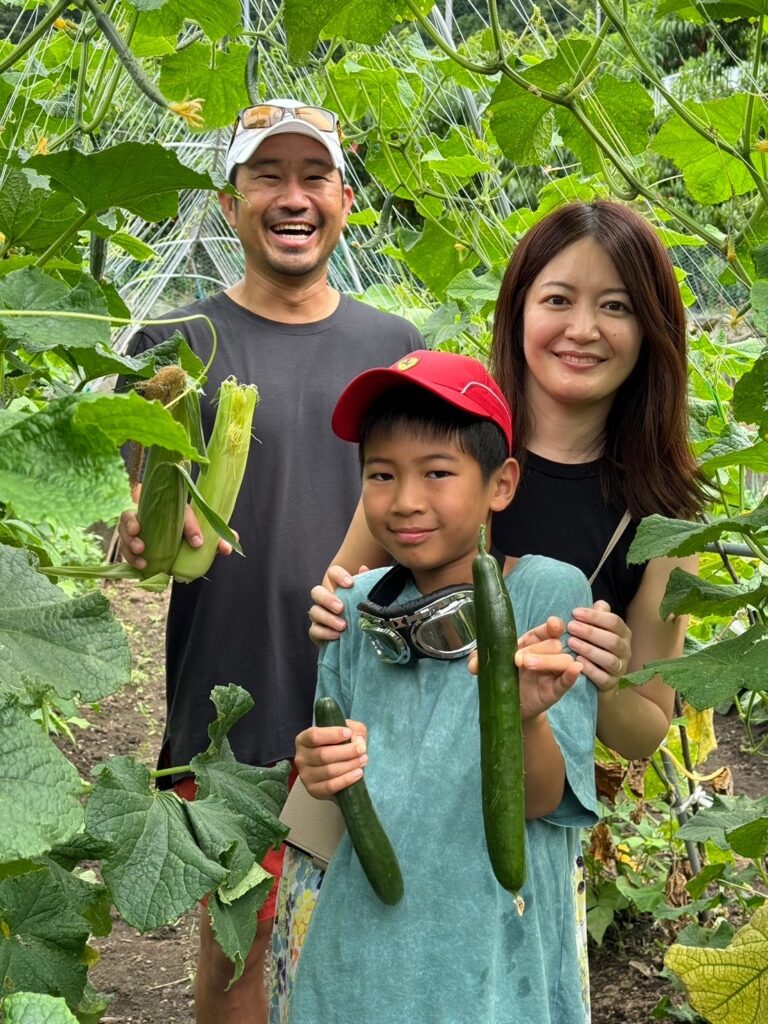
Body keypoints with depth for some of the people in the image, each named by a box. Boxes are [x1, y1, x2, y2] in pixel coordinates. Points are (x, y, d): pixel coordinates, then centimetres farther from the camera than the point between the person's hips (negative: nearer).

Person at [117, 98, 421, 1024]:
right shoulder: (177, 344, -2)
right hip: (234, 699, -2)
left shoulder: (392, 345, 7)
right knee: (237, 935, 7)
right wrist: (146, 536, -25)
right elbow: (148, 520, -2)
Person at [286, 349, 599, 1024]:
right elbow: (343, 782, 9)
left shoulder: (548, 594, -11)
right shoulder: (358, 606, -1)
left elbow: (542, 800, -14)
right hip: (362, 938, 3)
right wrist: (323, 772, -13)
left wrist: (524, 718, -33)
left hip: (493, 954, -3)